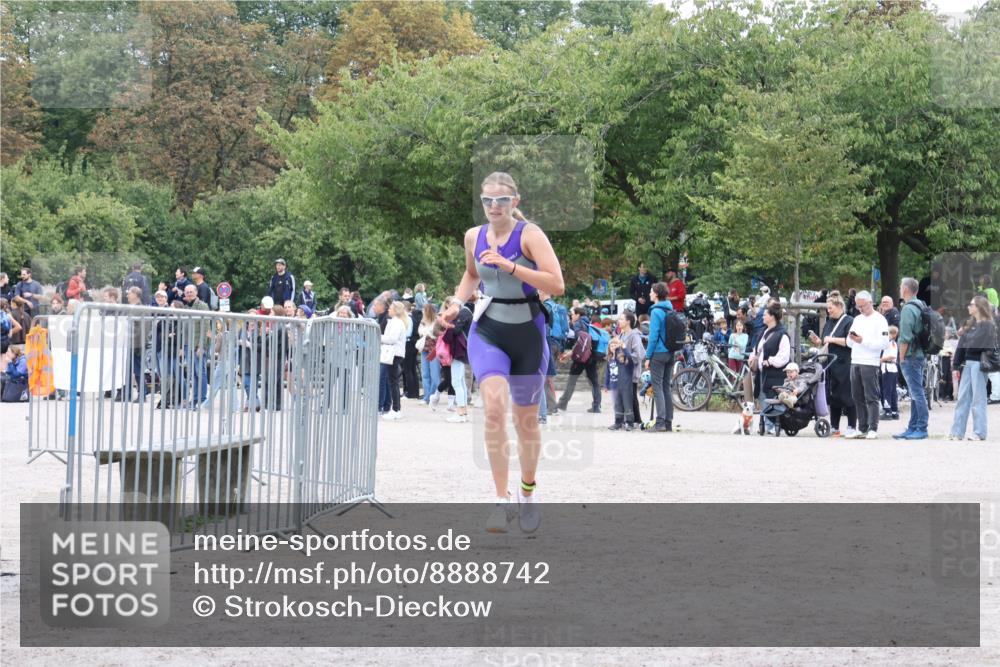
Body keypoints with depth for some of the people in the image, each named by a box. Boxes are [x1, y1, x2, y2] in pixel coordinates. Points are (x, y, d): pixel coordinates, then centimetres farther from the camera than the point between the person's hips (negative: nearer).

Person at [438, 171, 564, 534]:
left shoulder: (529, 234, -9)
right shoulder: (474, 237, 4)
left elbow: (557, 285, -20)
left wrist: (510, 266, -26)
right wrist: (457, 305, 8)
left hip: (527, 331, -2)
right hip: (487, 330, 2)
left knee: (526, 418, 11)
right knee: (494, 407, -22)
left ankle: (528, 493, 35)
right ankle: (503, 500, -19)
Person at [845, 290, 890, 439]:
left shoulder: (879, 320, -4)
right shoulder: (857, 320, 18)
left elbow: (884, 343, -13)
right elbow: (849, 343, 21)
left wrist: (863, 341, -16)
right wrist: (851, 338, -2)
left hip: (870, 363, -7)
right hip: (855, 362, 7)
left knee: (871, 398, -6)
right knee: (858, 397, 8)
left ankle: (873, 429, -4)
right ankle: (862, 428, 13)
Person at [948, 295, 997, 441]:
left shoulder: (988, 325, -6)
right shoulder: (971, 325, 16)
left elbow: (979, 344, -17)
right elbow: (962, 344, 13)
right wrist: (956, 363, 7)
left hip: (979, 363, -7)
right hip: (967, 362, 7)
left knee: (978, 398, -4)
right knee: (962, 397, 6)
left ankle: (979, 432, 0)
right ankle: (957, 432, 7)